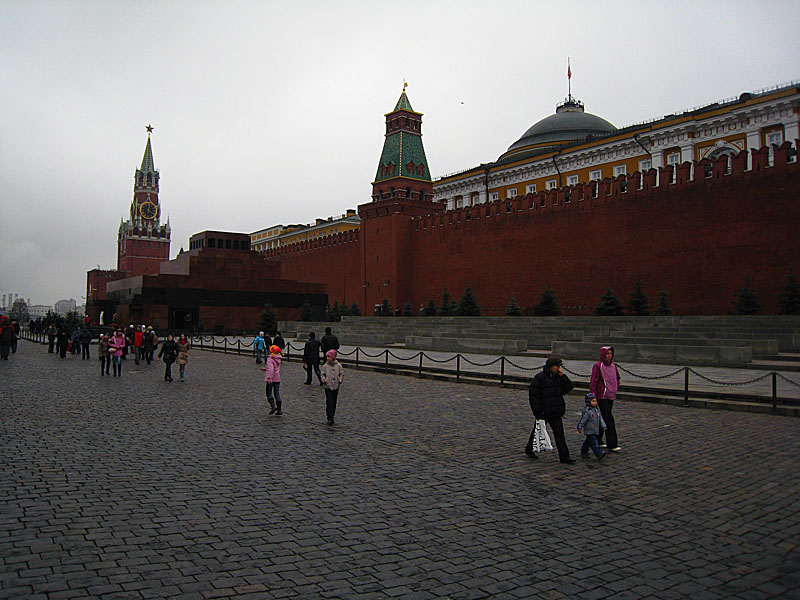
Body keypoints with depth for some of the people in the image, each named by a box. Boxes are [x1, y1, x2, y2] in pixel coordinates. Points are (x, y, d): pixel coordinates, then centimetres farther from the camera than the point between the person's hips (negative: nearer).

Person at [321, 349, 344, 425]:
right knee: (329, 402, -9)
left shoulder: (338, 365, -1)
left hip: (336, 386, 1)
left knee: (334, 402, 9)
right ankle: (330, 418, -5)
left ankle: (332, 416, 23)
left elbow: (342, 373, 8)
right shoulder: (325, 366, -1)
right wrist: (323, 379, -12)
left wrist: (340, 380, -8)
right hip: (328, 386, -1)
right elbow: (323, 374, 7)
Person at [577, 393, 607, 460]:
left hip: (595, 431, 8)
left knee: (588, 442, 17)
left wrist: (604, 427, 11)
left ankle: (583, 453, 28)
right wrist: (580, 428, -11)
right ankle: (599, 454, -21)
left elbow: (600, 419, 15)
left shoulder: (597, 410, 9)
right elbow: (582, 420, -14)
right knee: (594, 443, -14)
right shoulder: (587, 411, -16)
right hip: (589, 431, -8)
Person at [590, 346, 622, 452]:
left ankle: (597, 441, 25)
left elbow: (617, 378, 28)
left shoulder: (613, 366, 10)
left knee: (603, 419, 14)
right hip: (601, 397, -7)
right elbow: (593, 382, -11)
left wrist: (615, 388, 16)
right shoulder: (598, 366, -10)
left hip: (611, 396, 7)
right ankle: (612, 445, -10)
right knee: (608, 419, -10)